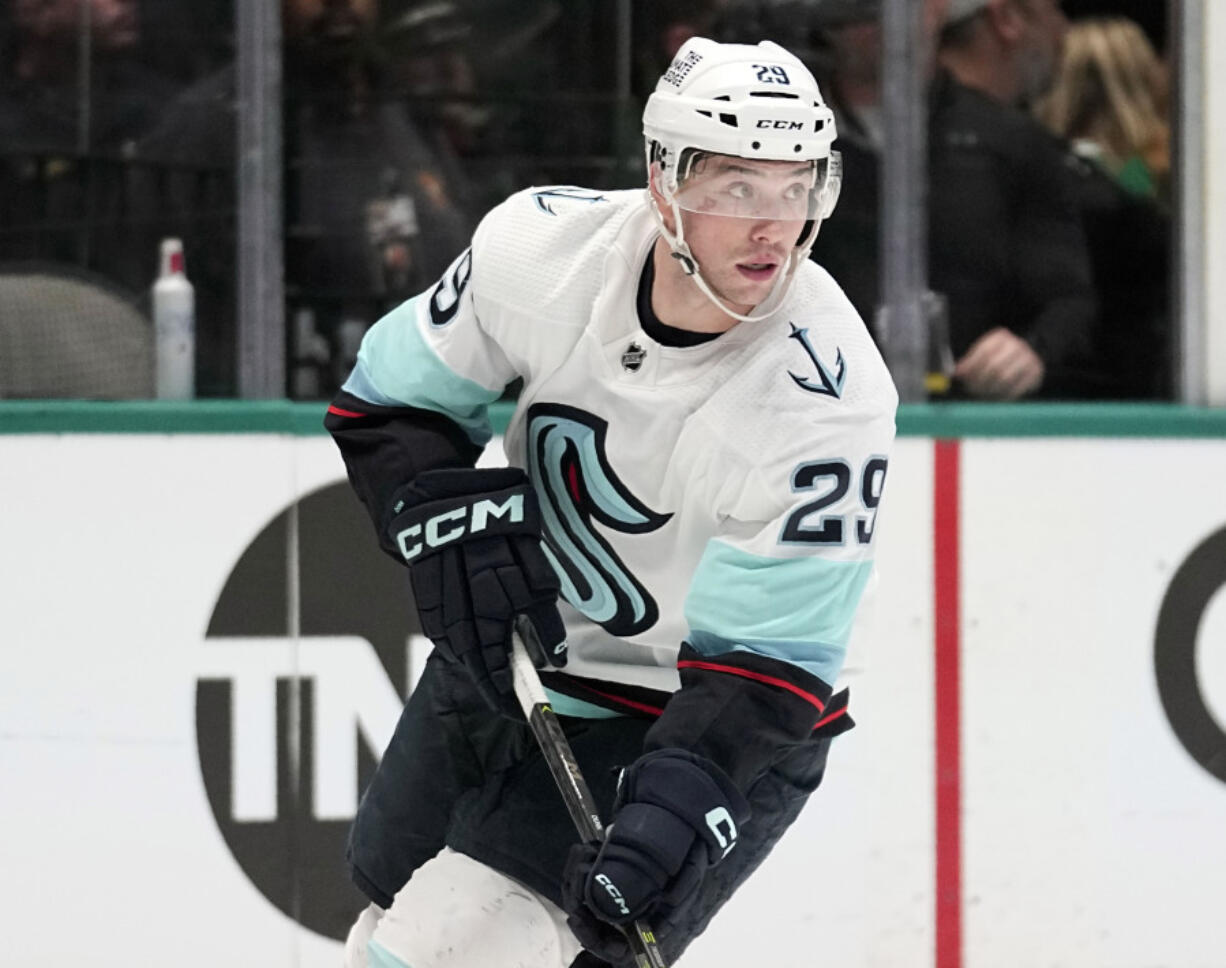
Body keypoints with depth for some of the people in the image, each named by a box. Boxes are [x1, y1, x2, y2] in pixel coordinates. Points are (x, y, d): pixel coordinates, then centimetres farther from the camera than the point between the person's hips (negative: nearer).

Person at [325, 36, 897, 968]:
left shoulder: (831, 396, -29)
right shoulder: (541, 243, -17)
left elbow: (767, 658, -25)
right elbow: (387, 399, -1)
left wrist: (680, 797, -39)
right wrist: (447, 515, -18)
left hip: (710, 718, -5)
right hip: (507, 656, 5)